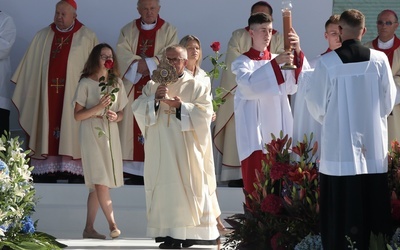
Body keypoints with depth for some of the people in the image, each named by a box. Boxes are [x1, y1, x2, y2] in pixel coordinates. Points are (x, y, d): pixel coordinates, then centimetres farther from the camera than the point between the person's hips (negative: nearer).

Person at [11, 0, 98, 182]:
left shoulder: (87, 37, 1)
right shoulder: (42, 37, 12)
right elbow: (30, 66, 14)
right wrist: (21, 84, 10)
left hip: (73, 93, -3)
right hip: (47, 91, 3)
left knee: (71, 130, -5)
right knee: (49, 129, 1)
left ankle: (75, 169, -4)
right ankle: (50, 168, 2)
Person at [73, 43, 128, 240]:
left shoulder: (117, 83, 12)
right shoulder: (86, 83, -2)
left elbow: (121, 112, 17)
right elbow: (77, 115, -4)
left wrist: (116, 117, -6)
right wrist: (98, 108, -17)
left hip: (111, 133, 5)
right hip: (92, 134, -5)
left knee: (96, 185, 5)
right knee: (100, 181, -13)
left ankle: (89, 228, 7)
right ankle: (112, 224, -13)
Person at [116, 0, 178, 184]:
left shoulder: (169, 31, 6)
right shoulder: (127, 30, 12)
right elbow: (122, 53, -2)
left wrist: (146, 63, -17)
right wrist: (138, 63, -19)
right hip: (133, 89, 2)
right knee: (134, 126, -3)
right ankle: (134, 173, -1)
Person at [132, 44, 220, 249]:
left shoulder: (196, 87, 5)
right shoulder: (153, 85, 13)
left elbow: (205, 112, -6)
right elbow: (137, 108, 3)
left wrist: (181, 106, -18)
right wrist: (154, 98, -14)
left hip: (186, 149, -2)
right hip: (161, 149, 2)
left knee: (188, 188, -5)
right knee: (165, 188, -2)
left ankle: (191, 232, -1)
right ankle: (169, 233, -2)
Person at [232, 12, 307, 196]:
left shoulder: (279, 60, 13)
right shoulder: (242, 62, 2)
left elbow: (296, 85, -5)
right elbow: (249, 85, -20)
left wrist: (297, 52, -17)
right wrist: (274, 63, -27)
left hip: (277, 132, 4)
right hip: (255, 133, -4)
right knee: (255, 187, -6)